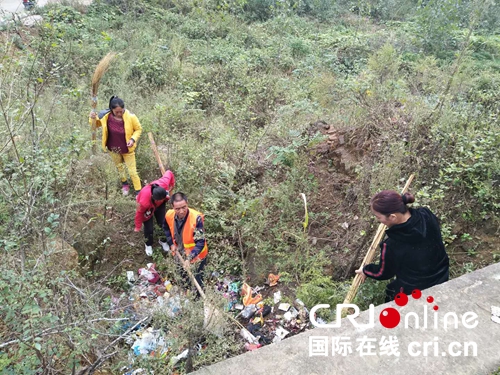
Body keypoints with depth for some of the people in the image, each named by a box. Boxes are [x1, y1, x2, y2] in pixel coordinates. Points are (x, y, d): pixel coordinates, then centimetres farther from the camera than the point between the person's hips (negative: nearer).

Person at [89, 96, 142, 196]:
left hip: (127, 149, -3)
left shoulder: (130, 117, -25)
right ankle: (125, 184, 52)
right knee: (119, 167, 26)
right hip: (113, 149, 3)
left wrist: (133, 139, -24)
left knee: (132, 171, 4)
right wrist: (93, 118, -21)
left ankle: (138, 192, 20)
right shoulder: (106, 116, -19)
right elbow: (96, 124, 1)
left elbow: (138, 129, -8)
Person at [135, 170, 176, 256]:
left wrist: (172, 185, -9)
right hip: (147, 208, -3)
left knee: (162, 223, 10)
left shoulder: (164, 184, -44)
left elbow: (169, 173, -22)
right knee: (149, 228, 5)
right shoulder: (144, 201, -47)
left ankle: (163, 241, 40)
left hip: (160, 205, 3)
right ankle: (148, 245, 37)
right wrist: (138, 227, -9)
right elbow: (139, 213, -25)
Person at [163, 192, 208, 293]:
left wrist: (189, 258, -42)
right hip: (180, 254, 6)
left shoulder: (196, 218, -36)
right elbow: (166, 229, 6)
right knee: (183, 279, 31)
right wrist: (171, 243, -2)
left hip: (196, 255, -5)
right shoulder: (169, 215, -19)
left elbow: (200, 242, -33)